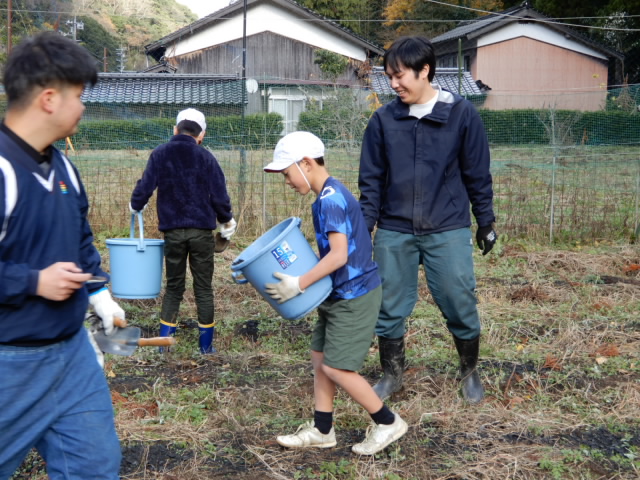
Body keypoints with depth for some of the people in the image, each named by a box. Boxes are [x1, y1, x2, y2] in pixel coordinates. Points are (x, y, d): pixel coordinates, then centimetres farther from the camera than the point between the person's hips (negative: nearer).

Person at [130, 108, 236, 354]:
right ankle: (206, 345, 11)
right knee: (203, 288, 7)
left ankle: (165, 341, 11)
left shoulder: (160, 154, 1)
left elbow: (144, 187, -2)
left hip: (172, 231, 1)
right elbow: (219, 195, -1)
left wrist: (136, 206, 20)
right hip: (202, 232, -1)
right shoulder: (205, 157, -2)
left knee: (173, 287, 13)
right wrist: (227, 222, 15)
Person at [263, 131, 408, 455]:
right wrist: (301, 278, 15)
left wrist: (300, 284, -24)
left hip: (354, 297, -10)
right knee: (320, 357, 13)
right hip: (339, 294, 10)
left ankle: (388, 423, 11)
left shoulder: (330, 200, -20)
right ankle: (321, 430, 24)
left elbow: (338, 255, -27)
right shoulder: (329, 197, 11)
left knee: (336, 367, -4)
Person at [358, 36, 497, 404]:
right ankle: (392, 375, 28)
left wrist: (486, 221, 6)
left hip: (448, 231, -2)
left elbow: (477, 174, 3)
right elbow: (371, 179, 6)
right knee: (390, 309, 8)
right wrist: (365, 226, 2)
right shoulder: (384, 120, 1)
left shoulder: (462, 114, -3)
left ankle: (471, 372, 27)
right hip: (394, 233, 2)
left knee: (461, 306, 3)